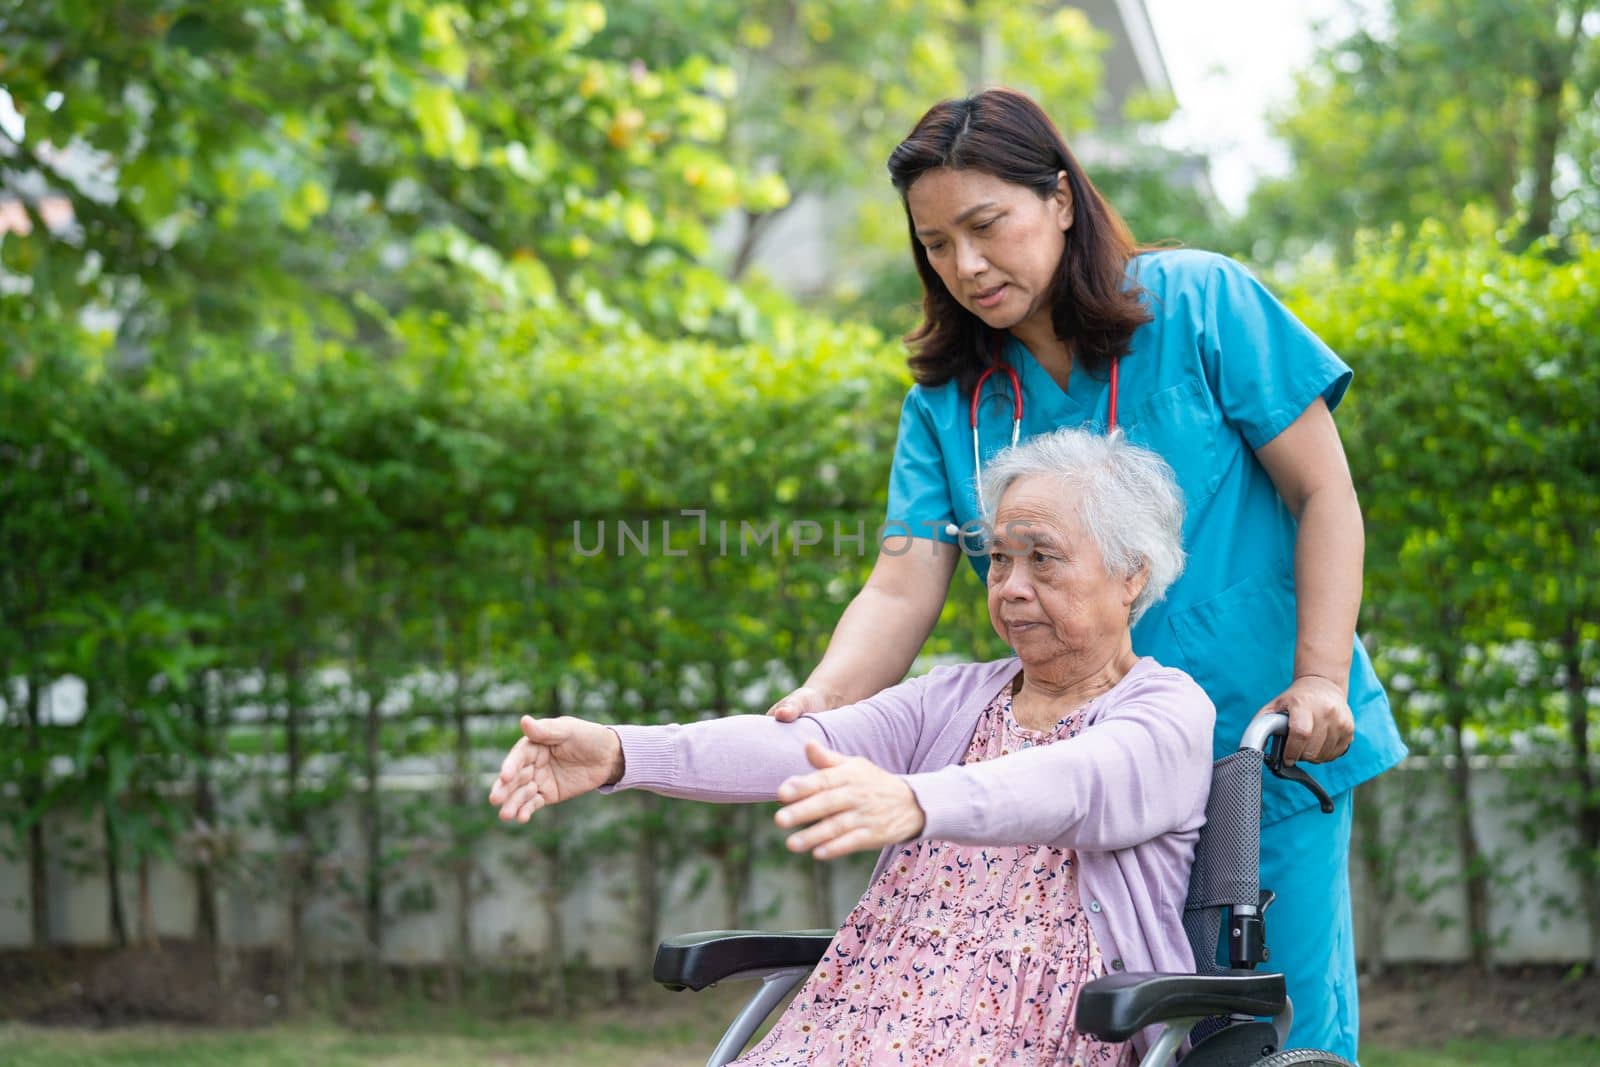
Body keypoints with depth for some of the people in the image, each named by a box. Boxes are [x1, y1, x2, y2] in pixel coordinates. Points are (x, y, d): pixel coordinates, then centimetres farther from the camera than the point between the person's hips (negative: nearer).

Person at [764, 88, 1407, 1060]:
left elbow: (1325, 495, -4)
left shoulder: (1199, 302, -5)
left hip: (1266, 747, -3)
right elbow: (904, 588, -6)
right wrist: (821, 703, -26)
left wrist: (1320, 680, -15)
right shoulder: (948, 402, 4)